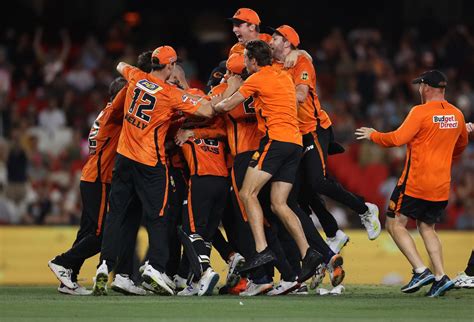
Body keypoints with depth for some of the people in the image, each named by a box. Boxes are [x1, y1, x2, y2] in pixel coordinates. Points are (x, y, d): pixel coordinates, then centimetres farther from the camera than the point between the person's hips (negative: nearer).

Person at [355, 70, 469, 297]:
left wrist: (373, 135, -1)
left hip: (416, 182, -7)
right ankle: (440, 277, 1)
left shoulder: (421, 112, -12)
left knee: (395, 224, 0)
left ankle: (421, 270, -13)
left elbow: (397, 139, -18)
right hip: (442, 185, 7)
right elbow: (461, 144, 26)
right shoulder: (456, 115, 9)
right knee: (427, 228, 16)